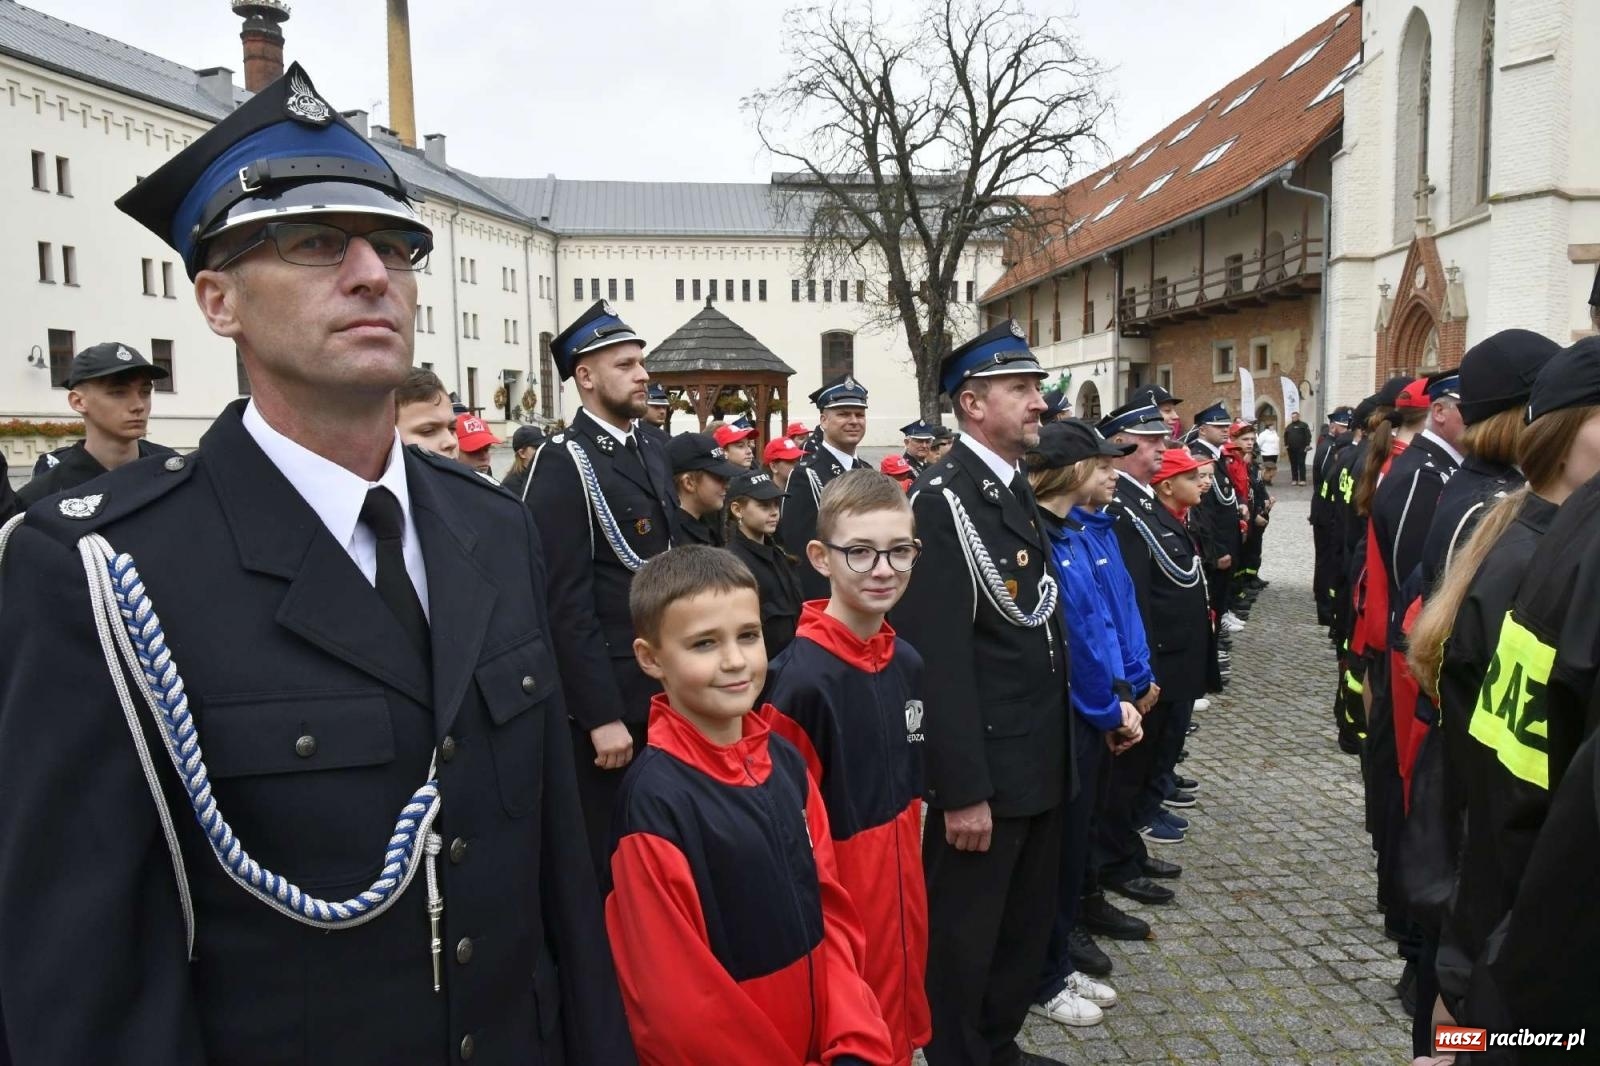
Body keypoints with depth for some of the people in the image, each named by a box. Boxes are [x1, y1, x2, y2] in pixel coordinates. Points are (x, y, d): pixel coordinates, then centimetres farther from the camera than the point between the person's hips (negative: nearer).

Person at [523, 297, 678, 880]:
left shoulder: (653, 452, 10)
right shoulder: (563, 463, -15)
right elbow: (567, 602, -19)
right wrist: (602, 717, -20)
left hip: (664, 688, 7)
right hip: (608, 695, -7)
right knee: (607, 859, 9)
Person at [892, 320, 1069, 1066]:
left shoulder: (1020, 492, 10)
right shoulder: (942, 501, -18)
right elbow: (939, 660, -23)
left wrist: (1057, 747, 14)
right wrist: (962, 788, -23)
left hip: (1041, 760, 9)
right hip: (985, 765, -9)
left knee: (1027, 926, 23)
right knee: (964, 935, 10)